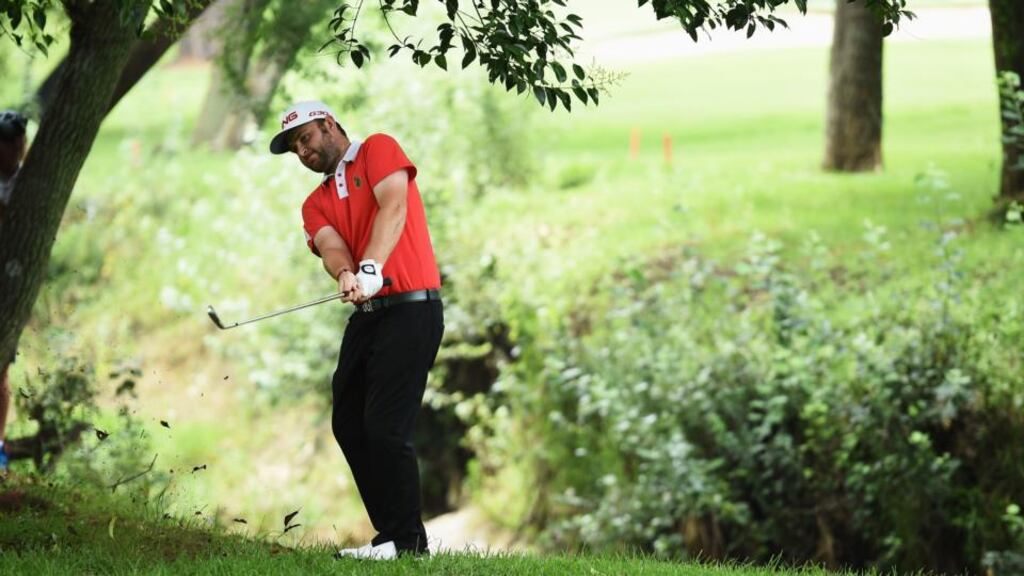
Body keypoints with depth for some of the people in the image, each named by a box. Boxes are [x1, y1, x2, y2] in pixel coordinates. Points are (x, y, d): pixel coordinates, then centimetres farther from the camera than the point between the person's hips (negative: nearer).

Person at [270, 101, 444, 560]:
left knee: (385, 427, -13)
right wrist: (346, 275, -25)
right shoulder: (316, 204, 19)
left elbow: (393, 208, -15)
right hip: (366, 315, 8)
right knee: (348, 425, 6)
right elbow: (330, 246, -1)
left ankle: (407, 540, -5)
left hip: (410, 310, -8)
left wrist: (371, 268, -29)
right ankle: (390, 533, 12)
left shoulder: (379, 149, 3)